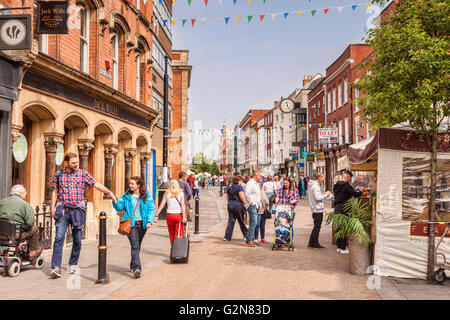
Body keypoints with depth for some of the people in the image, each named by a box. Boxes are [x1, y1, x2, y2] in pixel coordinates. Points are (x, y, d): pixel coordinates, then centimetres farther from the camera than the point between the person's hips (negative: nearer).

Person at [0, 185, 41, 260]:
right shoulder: (25, 205, -5)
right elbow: (30, 223, -11)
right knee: (35, 229, 16)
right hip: (15, 235, -6)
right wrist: (23, 227, 11)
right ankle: (34, 252, 25)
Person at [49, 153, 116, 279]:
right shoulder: (59, 174, 6)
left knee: (77, 240, 6)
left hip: (77, 210, 0)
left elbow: (96, 184, -3)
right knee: (59, 238, -11)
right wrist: (53, 207, 5)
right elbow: (55, 191, 12)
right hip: (62, 210, 0)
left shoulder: (82, 173, 2)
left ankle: (73, 265, 21)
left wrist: (109, 192, -16)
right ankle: (56, 268, -12)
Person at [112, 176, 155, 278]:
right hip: (131, 224, -1)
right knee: (135, 246, -15)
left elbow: (151, 209, -1)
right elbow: (120, 207, 5)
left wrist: (149, 221, -13)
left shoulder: (146, 197, 4)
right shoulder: (126, 196, 7)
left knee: (138, 246, 15)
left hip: (142, 224, 2)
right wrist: (115, 202, -15)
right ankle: (137, 268, -22)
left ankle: (133, 266, 32)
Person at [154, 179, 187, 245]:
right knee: (178, 235, 0)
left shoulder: (167, 193, 4)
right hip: (179, 215, -2)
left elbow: (161, 205, -1)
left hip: (169, 215, 2)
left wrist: (156, 216, 1)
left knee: (171, 234, 15)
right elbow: (183, 205, -12)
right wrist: (184, 217, -17)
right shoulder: (181, 193, -1)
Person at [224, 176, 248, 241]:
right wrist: (245, 203, -7)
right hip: (238, 205, -5)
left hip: (230, 205, 6)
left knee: (231, 221, 7)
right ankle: (246, 235, 17)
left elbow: (227, 197, 18)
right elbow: (242, 197, -17)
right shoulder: (239, 187, -9)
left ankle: (227, 237, 1)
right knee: (241, 221, 6)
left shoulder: (229, 188, 12)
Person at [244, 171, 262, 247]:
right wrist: (252, 203, -16)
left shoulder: (257, 184, 20)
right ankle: (249, 240, -11)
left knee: (254, 223, 10)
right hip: (252, 206, -9)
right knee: (253, 222, -14)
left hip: (256, 206, 9)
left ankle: (252, 239, 14)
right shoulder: (250, 183, -10)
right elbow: (247, 194, -18)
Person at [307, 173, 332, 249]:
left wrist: (323, 194, 12)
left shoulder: (311, 185, 14)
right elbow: (317, 198, -22)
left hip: (315, 209, 10)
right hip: (318, 209, -10)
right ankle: (315, 243, 5)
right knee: (317, 227, -1)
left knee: (316, 226, 15)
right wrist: (325, 195, -10)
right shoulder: (315, 186, -17)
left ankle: (311, 242, 19)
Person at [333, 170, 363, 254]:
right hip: (344, 210, -8)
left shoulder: (336, 185, 11)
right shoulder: (346, 185, -16)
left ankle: (339, 247, 21)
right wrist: (361, 192, 6)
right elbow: (355, 194, -15)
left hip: (337, 209, 8)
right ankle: (343, 248, 2)